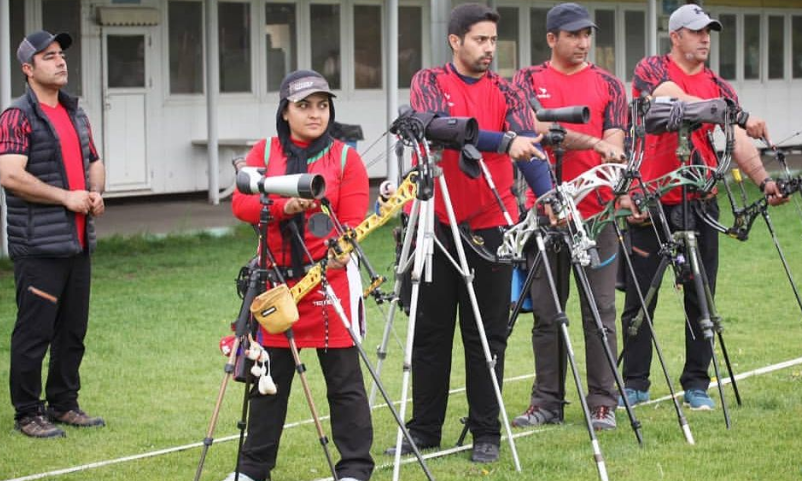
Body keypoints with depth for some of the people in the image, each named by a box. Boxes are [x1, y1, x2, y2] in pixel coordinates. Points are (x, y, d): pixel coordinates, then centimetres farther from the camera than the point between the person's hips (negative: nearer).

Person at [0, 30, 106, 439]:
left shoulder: (75, 114, 16)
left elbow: (94, 161, 26)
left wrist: (95, 192, 4)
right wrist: (66, 198, -17)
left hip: (77, 243, 8)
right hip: (38, 247, -8)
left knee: (73, 329, 13)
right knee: (34, 332, -4)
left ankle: (63, 404, 24)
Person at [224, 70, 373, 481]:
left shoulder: (345, 158, 2)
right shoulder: (264, 153, 8)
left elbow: (353, 220, -6)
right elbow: (241, 204, -5)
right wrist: (282, 206, -22)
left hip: (331, 278, -2)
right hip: (276, 278, 2)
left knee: (344, 378, -1)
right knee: (270, 377, 10)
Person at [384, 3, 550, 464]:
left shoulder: (505, 92, 3)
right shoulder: (430, 83, 0)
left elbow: (528, 144, -12)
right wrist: (503, 141, -31)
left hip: (490, 226, 1)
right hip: (435, 222, 0)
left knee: (487, 335, 4)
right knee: (430, 331, 7)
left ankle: (487, 434, 12)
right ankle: (424, 430, 17)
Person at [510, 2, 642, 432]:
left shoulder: (608, 85, 9)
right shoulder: (529, 81, 6)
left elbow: (614, 143, 1)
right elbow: (538, 128, -10)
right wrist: (593, 142, -22)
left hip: (596, 209, 0)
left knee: (600, 311, 0)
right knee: (546, 311, 6)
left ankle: (603, 402, 6)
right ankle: (547, 401, 13)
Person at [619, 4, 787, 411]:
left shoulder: (719, 87, 9)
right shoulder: (652, 70, -2)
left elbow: (739, 143, -2)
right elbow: (680, 101, -21)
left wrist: (763, 180, -19)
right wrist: (740, 116, -28)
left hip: (699, 203, 3)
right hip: (649, 201, -3)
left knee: (701, 298, 4)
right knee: (639, 297, 2)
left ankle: (696, 385, 13)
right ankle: (635, 384, 12)